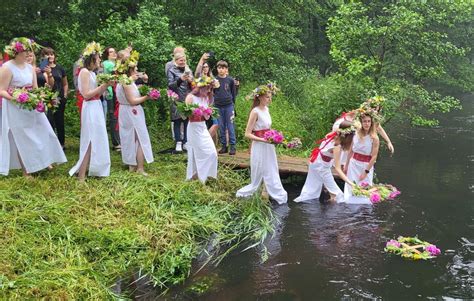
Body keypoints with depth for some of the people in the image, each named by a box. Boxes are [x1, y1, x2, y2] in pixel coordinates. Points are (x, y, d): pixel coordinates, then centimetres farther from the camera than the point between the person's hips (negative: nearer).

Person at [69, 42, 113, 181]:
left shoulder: (92, 73, 14)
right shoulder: (85, 72, -13)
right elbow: (86, 94, -19)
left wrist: (106, 85, 4)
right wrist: (103, 86, -16)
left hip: (96, 107, 10)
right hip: (90, 109, -10)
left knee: (97, 140, 15)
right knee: (90, 141, -7)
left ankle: (93, 169, 25)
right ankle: (81, 175, -3)